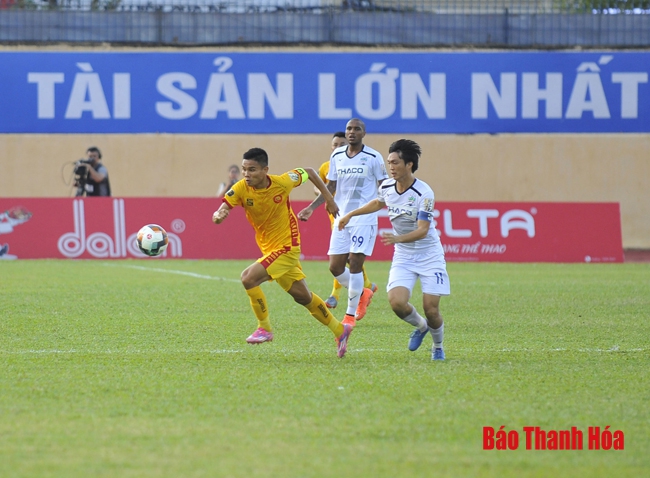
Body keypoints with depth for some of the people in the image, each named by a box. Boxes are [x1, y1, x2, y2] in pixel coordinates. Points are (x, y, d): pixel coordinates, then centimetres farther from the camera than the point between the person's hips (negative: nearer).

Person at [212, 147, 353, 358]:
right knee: (303, 296, 17)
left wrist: (328, 198, 4)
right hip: (269, 249, 5)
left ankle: (265, 328, -5)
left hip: (286, 247, -5)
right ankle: (339, 330, 35)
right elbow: (220, 212, -21)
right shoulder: (240, 189, -12)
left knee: (248, 278, -23)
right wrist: (218, 216, -45)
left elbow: (308, 172, 0)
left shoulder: (282, 183, -19)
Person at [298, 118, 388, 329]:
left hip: (365, 219, -5)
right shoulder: (336, 156, 8)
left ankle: (351, 314, 3)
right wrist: (311, 207, 12)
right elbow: (331, 187, 18)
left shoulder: (374, 157, -5)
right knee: (335, 266, 2)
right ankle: (362, 294, 29)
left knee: (355, 264, -10)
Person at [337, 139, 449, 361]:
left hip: (429, 255, -4)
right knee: (397, 302, -17)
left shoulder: (424, 193, -21)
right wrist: (350, 214, 25)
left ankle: (438, 347, 21)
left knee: (431, 308, -10)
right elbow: (378, 203, 23)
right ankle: (420, 327, 16)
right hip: (403, 256, 4)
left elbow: (422, 231, -27)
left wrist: (398, 238, -44)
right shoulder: (386, 187, -3)